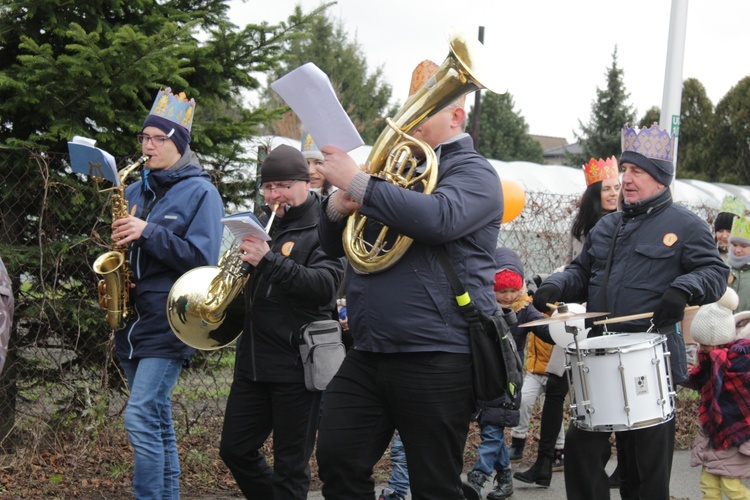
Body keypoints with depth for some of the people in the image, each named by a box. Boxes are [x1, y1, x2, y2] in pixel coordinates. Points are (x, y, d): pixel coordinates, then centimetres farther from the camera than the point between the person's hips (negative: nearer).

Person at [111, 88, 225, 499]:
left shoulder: (200, 192, -5)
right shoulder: (135, 192, 14)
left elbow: (203, 258, -13)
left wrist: (148, 233, -20)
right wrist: (116, 242, 0)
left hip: (169, 322, -7)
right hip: (133, 321, 7)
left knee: (141, 419, -15)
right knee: (157, 424, 11)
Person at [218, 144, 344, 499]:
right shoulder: (262, 225, 14)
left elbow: (324, 285, -21)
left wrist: (268, 260, -28)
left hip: (297, 363, -7)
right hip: (253, 360, 7)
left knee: (290, 464, 2)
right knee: (235, 449, 13)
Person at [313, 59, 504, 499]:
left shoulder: (473, 172, -2)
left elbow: (439, 217, -26)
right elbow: (335, 245, 20)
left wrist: (357, 182, -24)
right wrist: (338, 205, -3)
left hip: (436, 359, -7)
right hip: (369, 353, 7)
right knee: (338, 462, 3)